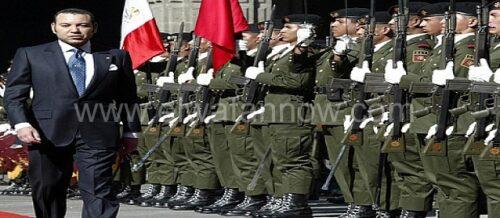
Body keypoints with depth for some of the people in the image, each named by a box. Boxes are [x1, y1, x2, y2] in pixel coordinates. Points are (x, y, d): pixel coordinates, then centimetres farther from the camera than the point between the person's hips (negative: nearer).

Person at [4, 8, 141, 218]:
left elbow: (127, 97, 15)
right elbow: (14, 94, 2)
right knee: (47, 191, 7)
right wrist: (22, 124, -13)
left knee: (98, 192, -9)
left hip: (98, 135, 0)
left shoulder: (116, 57, 10)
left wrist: (131, 131, 14)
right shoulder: (30, 55, 6)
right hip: (47, 135, 0)